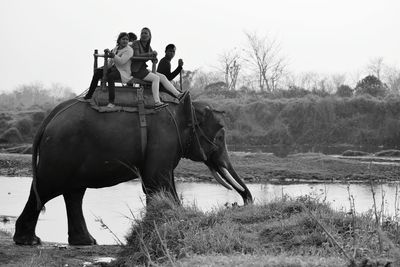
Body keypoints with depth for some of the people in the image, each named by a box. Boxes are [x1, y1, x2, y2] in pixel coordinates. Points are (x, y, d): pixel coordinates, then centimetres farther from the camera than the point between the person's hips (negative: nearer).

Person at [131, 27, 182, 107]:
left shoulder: (148, 46, 12)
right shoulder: (136, 43, -9)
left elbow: (154, 59, 14)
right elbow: (136, 56, -23)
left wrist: (154, 58, -11)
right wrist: (150, 53, -21)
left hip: (143, 69, 8)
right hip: (136, 71, -8)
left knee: (162, 77, -6)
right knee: (156, 78, -25)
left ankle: (178, 95, -13)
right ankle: (157, 102, -34)